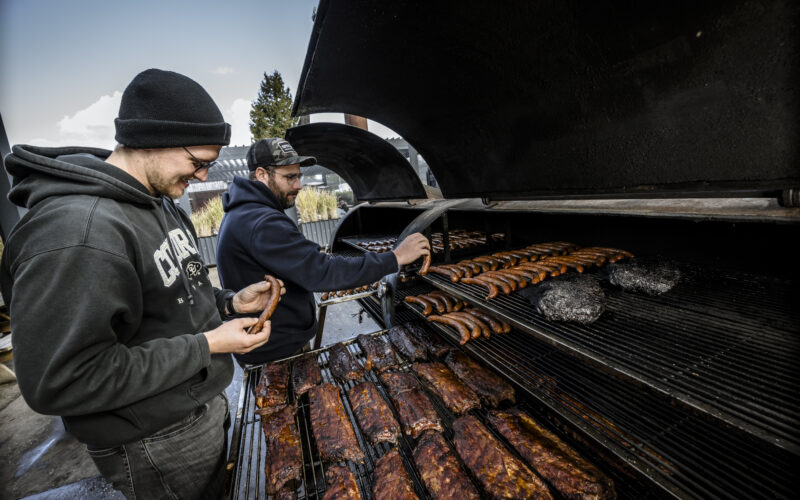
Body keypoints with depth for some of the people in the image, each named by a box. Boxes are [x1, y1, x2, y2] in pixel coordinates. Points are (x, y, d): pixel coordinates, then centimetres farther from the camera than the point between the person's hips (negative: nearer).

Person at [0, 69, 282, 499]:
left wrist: (229, 302, -3)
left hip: (204, 406, 8)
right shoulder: (75, 232, -28)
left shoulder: (160, 203, 4)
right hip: (156, 445, -8)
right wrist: (206, 346, -25)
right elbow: (57, 382, -27)